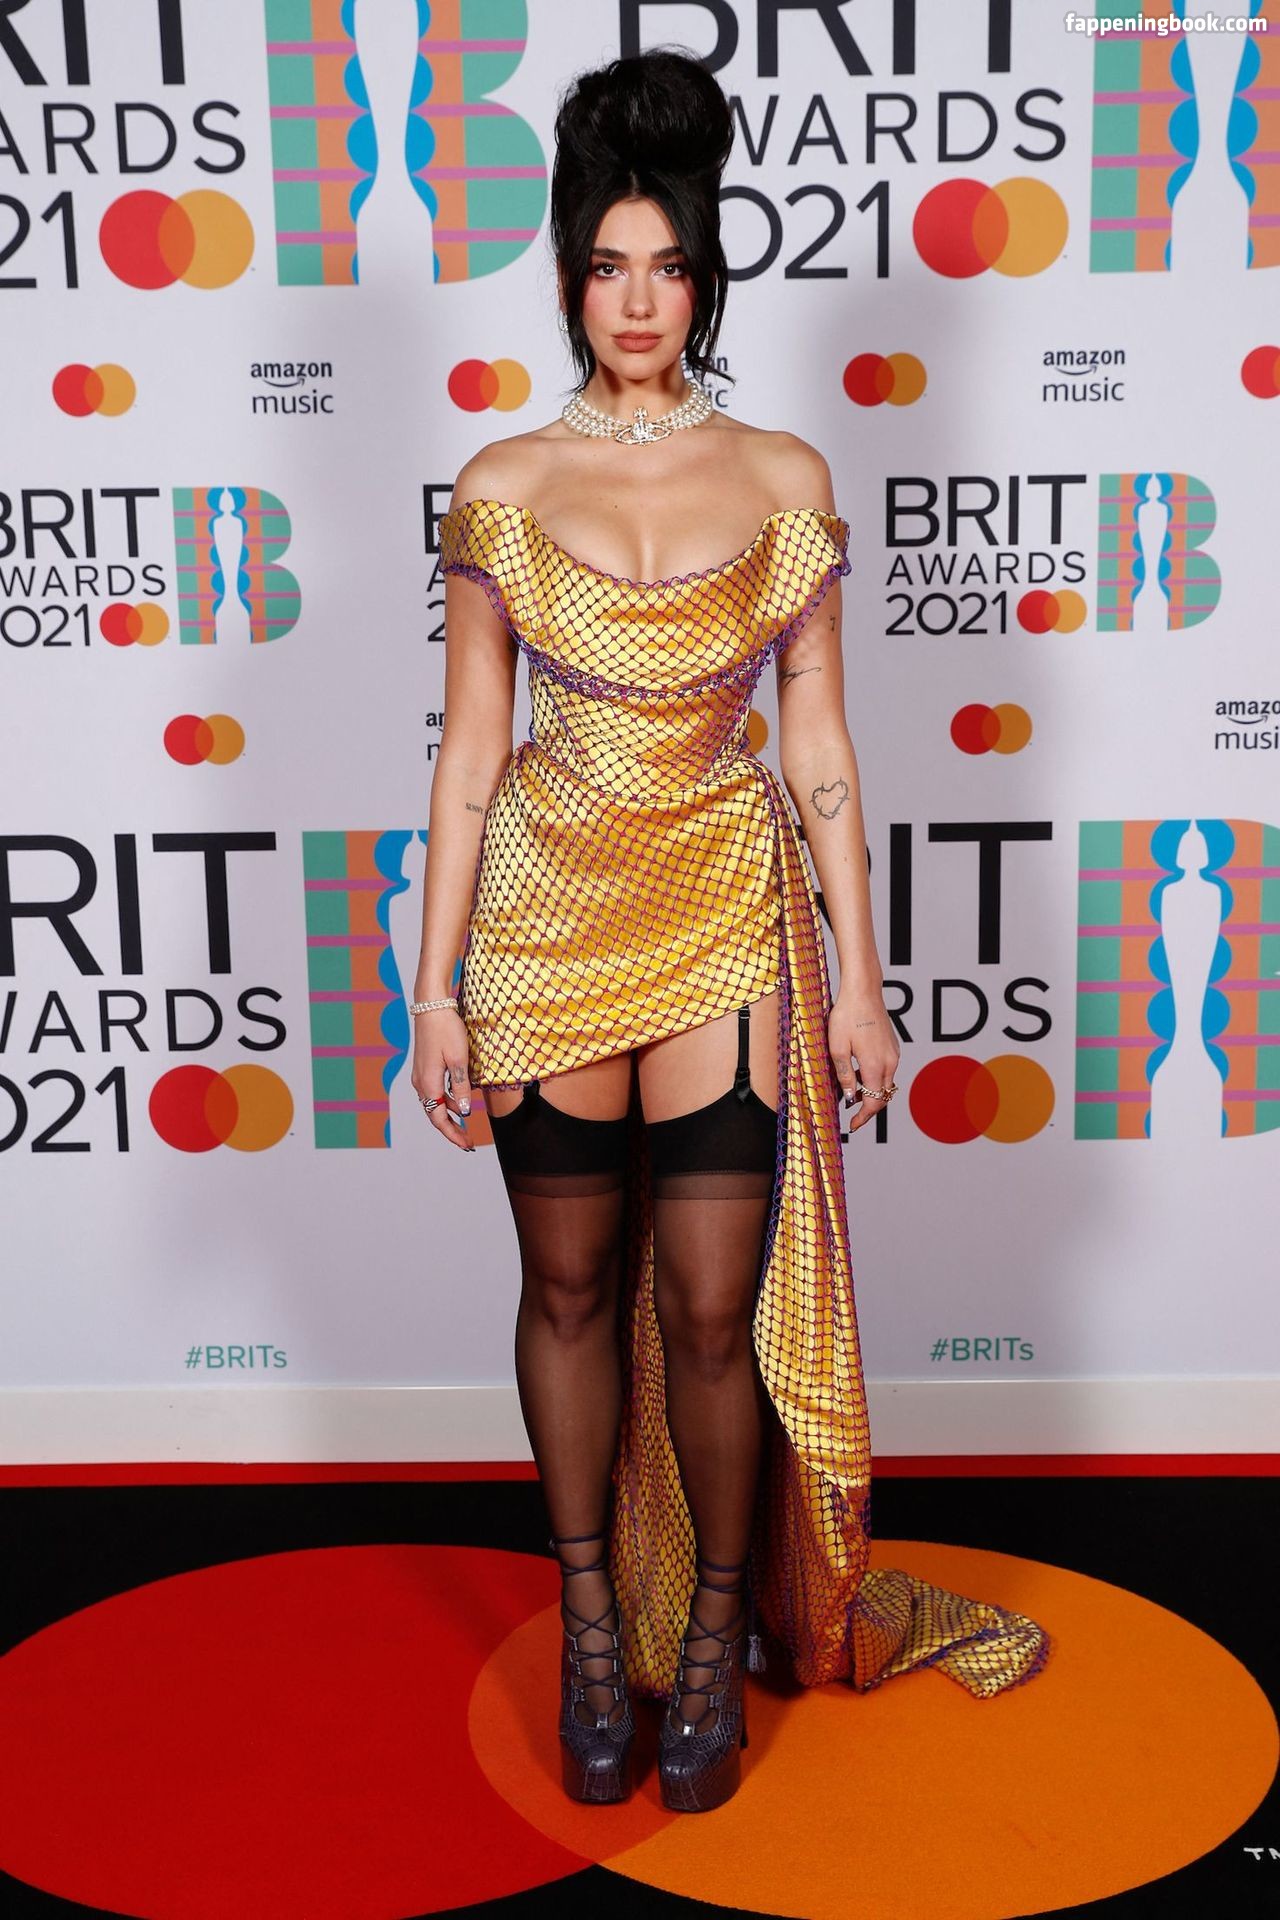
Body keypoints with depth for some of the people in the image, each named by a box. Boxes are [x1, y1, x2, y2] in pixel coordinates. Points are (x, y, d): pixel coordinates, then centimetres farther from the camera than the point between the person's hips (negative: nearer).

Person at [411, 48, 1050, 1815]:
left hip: (724, 917, 0)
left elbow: (820, 750, 3)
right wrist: (433, 982, 0)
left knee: (714, 1304, 0)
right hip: (548, 917, 1)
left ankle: (717, 1633, 24)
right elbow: (470, 752, 3)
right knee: (571, 1286, 10)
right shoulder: (505, 487, 2)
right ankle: (594, 1626, 29)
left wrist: (862, 978, 0)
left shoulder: (783, 481, 2)